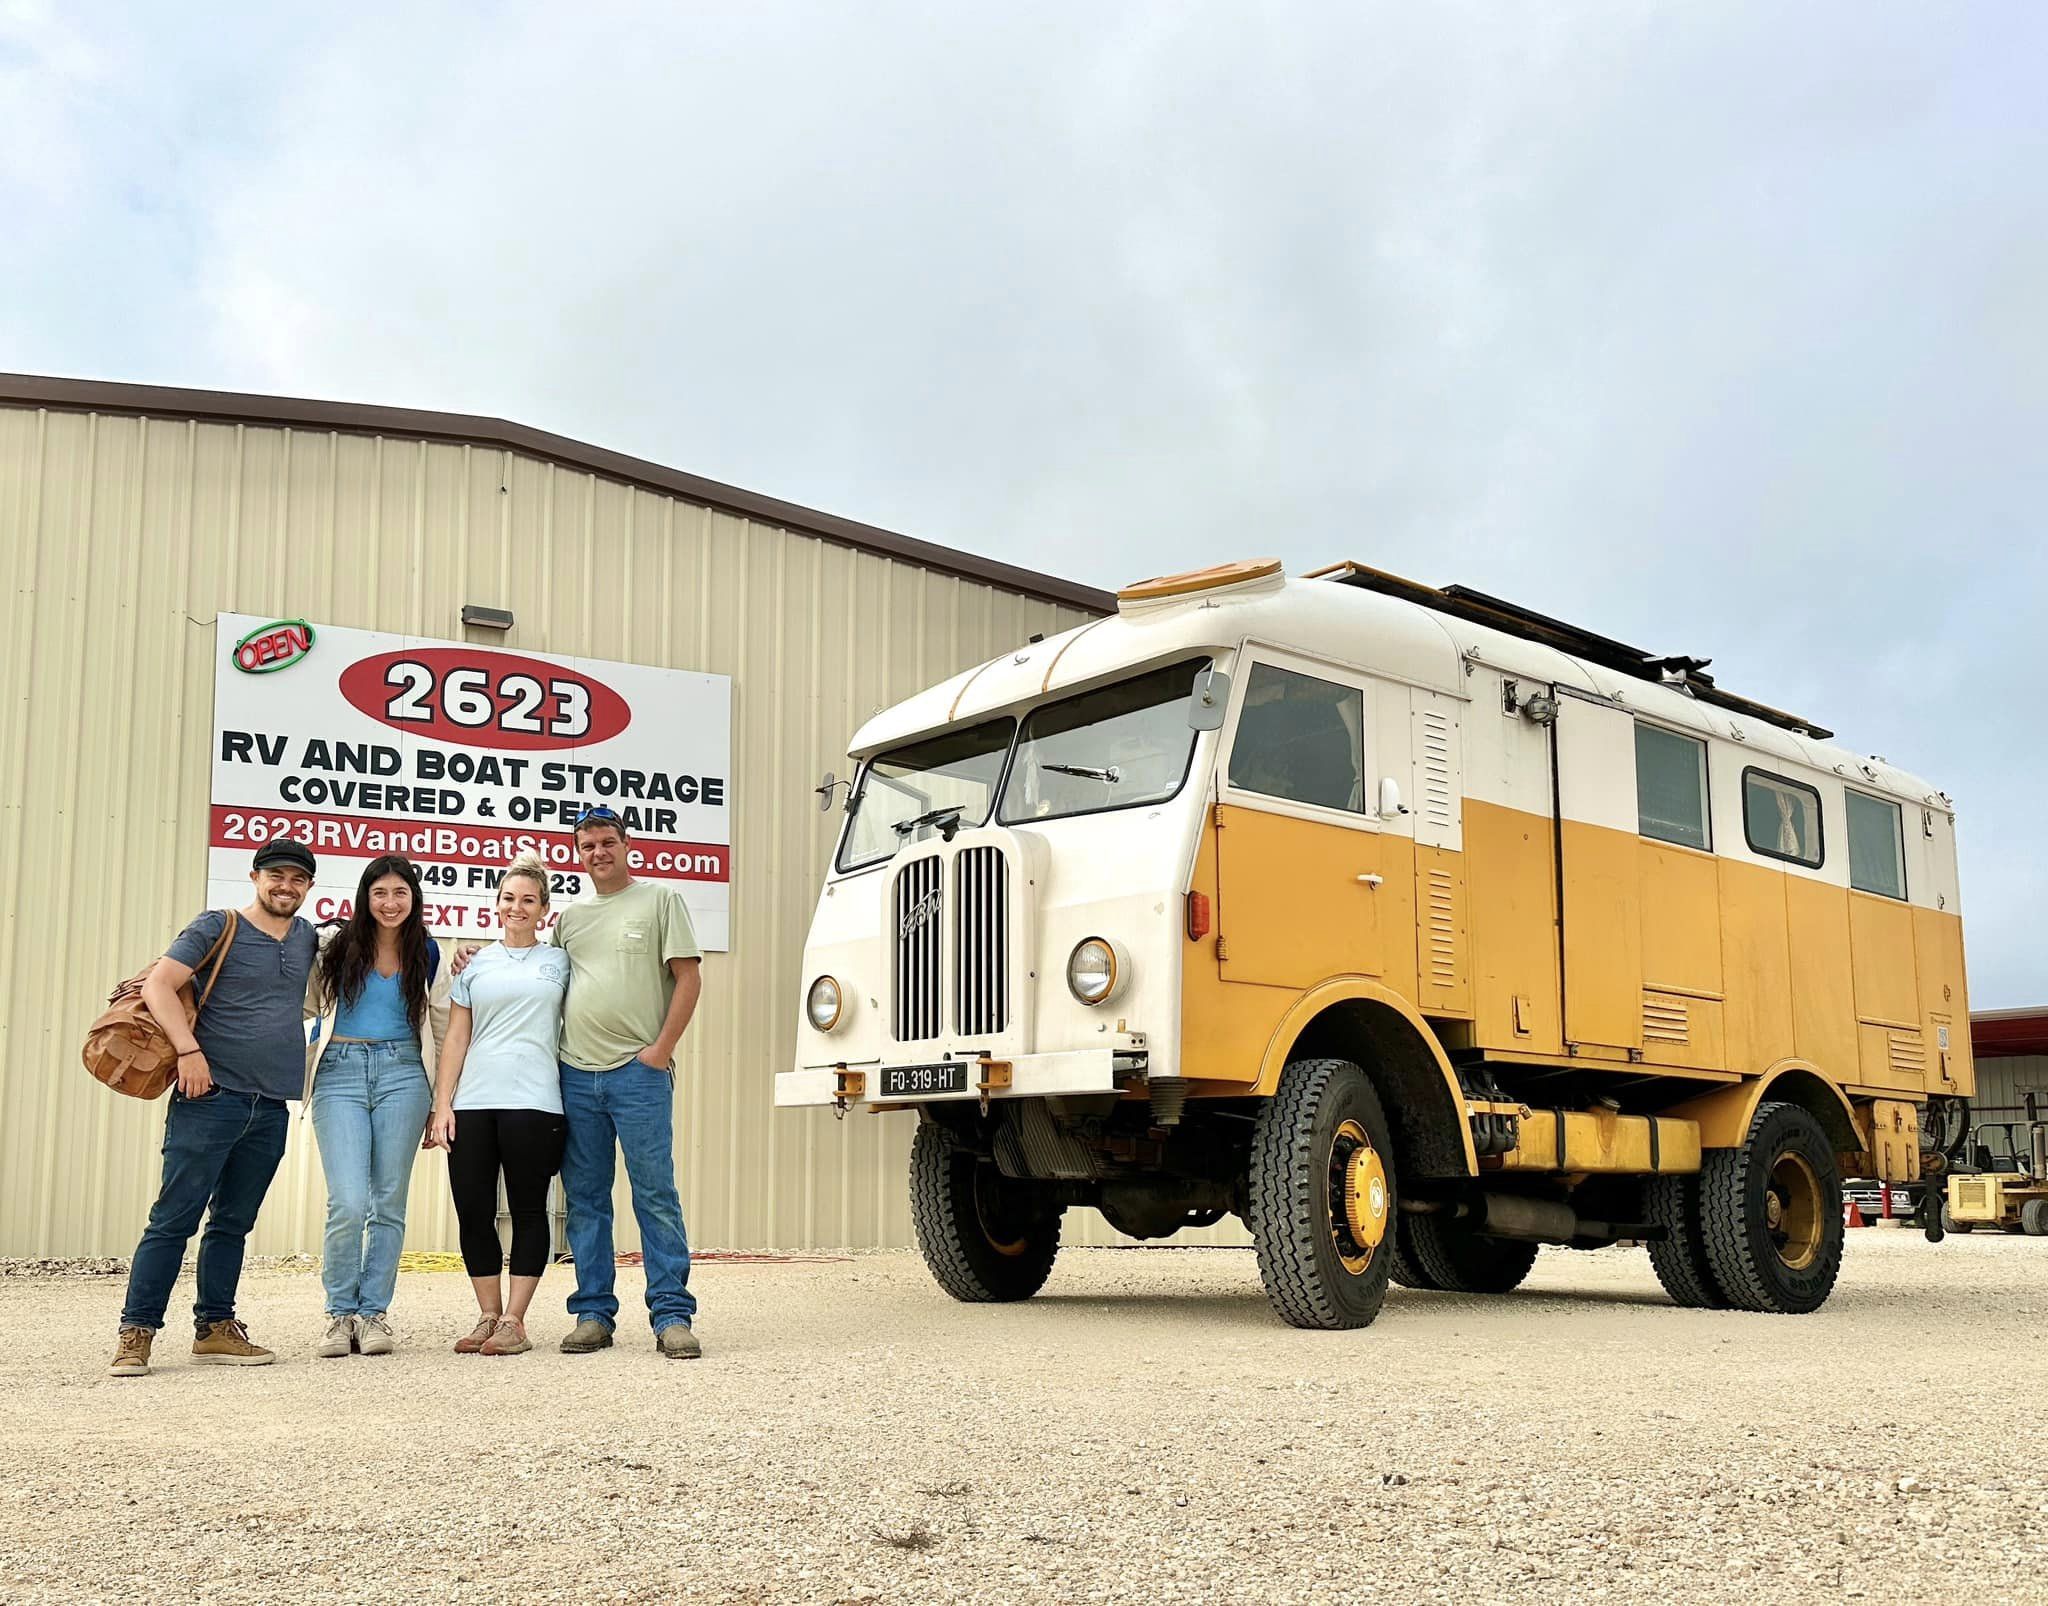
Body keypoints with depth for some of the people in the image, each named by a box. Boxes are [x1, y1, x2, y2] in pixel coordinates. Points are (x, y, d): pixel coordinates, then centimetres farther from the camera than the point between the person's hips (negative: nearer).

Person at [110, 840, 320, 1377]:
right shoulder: (218, 927, -1)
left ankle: (215, 1329, 19)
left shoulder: (307, 938, 15)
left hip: (272, 1108, 5)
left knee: (233, 1223, 12)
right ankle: (136, 1334, -1)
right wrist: (189, 1050, -19)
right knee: (174, 1218, -5)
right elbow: (159, 985, -10)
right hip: (213, 1096, -5)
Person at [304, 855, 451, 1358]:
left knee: (389, 1203, 4)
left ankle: (373, 1312, 15)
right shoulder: (337, 946, 3)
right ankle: (341, 1313, 6)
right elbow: (312, 1002, 16)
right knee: (349, 1203, -12)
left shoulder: (427, 953, 10)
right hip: (341, 1074, -2)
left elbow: (442, 1025, 18)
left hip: (402, 1074, 2)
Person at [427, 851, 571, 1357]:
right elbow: (456, 1039, 11)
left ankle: (513, 1322, 6)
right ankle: (488, 1316, 13)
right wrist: (441, 1105, 3)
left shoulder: (560, 962, 10)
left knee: (527, 1210, 0)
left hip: (533, 1102, -2)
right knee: (473, 1211, 1)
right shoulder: (476, 965, 14)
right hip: (472, 1103, 2)